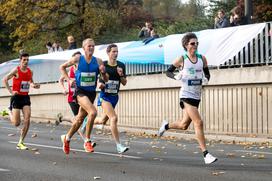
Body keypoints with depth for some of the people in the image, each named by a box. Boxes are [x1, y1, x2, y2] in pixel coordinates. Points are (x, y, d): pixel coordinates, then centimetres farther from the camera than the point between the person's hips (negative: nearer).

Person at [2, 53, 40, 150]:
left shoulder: (30, 72, 6)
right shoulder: (16, 70, -10)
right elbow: (4, 80, -12)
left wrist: (34, 85, 2)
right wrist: (10, 91, -18)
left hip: (25, 97, 4)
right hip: (16, 97, -4)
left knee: (27, 120, -10)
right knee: (16, 123, -4)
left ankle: (20, 143, 0)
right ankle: (11, 114, 34)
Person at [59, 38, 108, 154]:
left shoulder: (98, 61, 0)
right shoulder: (77, 59, -6)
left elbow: (105, 80, 3)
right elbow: (62, 67, 7)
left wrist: (103, 72, -17)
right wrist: (69, 79, -4)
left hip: (91, 92, 4)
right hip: (80, 91, -4)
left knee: (80, 119, 15)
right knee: (93, 112, -27)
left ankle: (67, 138, 39)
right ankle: (87, 141, -14)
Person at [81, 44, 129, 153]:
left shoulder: (121, 66, 3)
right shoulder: (102, 65, -6)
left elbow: (124, 83, 6)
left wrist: (121, 75, -14)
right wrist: (100, 84, -13)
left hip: (114, 96, 5)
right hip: (105, 95, -5)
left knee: (103, 121, 17)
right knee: (114, 118, -22)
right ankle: (118, 146, -21)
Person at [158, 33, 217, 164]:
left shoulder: (202, 59, 4)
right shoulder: (182, 59, -7)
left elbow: (207, 74, 15)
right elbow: (168, 72, 2)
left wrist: (206, 78, -7)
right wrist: (176, 76, -18)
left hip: (196, 96, 6)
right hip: (186, 95, -6)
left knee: (184, 125, 16)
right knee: (198, 123, -17)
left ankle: (166, 125, 47)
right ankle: (206, 155, -15)